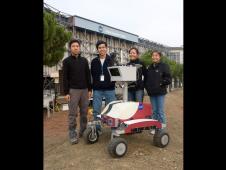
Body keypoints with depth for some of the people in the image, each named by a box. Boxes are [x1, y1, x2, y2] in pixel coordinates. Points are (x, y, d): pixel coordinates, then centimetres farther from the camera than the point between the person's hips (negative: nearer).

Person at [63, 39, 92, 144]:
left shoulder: (84, 60, 11)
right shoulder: (66, 61, 2)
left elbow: (88, 75, 11)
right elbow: (65, 78, -2)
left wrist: (89, 89, 5)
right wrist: (66, 92, -9)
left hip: (84, 90, 3)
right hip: (73, 90, -3)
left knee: (84, 112, 8)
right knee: (72, 114, -1)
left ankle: (83, 131, 21)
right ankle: (73, 134, 7)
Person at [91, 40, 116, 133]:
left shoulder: (111, 60, 5)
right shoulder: (94, 61, 6)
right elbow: (92, 75, 9)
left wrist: (113, 81, -10)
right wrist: (93, 85, 1)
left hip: (109, 89, 0)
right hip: (97, 89, 1)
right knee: (96, 110, 5)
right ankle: (97, 128, 19)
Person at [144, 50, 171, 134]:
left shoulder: (164, 66, -4)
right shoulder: (149, 67, 14)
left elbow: (168, 79, -8)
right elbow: (146, 79, 20)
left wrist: (161, 83, -15)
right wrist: (147, 87, 7)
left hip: (160, 92, -5)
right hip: (151, 92, 5)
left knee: (160, 111, 0)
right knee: (154, 110, 12)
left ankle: (162, 127, 12)